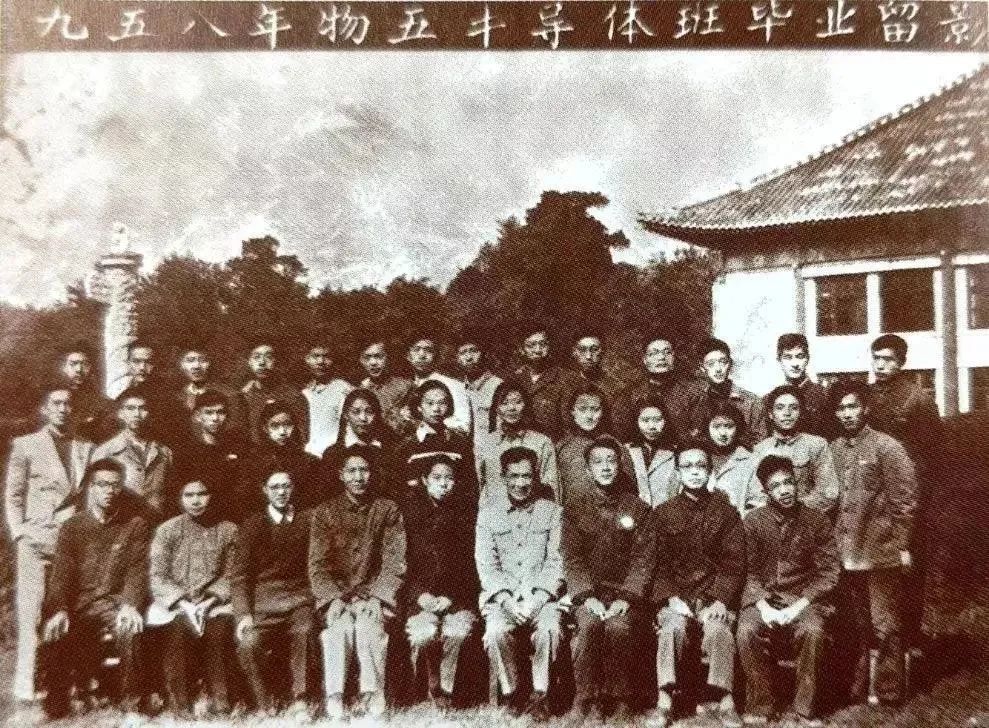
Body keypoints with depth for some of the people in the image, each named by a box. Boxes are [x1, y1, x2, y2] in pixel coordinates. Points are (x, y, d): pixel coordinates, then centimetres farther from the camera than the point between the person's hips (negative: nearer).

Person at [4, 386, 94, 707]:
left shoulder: (86, 448, 14)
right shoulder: (25, 445, 8)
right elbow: (13, 496, 7)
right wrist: (20, 534, -2)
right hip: (36, 540, -2)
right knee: (31, 614, -4)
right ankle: (25, 689, 2)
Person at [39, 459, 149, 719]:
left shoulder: (135, 525, 5)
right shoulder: (72, 527, 9)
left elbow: (137, 569, -3)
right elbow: (61, 573, 0)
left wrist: (129, 605, -21)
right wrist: (59, 610, -17)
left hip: (115, 601, -2)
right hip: (78, 603, 2)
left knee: (128, 629, -31)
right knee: (55, 636, -24)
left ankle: (131, 702, -16)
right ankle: (57, 705, -1)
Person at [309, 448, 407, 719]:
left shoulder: (388, 510, 5)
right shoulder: (325, 512, 7)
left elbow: (395, 563, -1)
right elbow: (317, 564, 1)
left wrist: (376, 598, -14)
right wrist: (334, 598, -14)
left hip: (374, 594, 0)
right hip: (335, 594, 0)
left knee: (369, 623, -31)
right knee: (340, 624, -30)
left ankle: (373, 696, -24)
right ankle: (334, 697, -24)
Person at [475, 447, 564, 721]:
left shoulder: (552, 511, 8)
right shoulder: (488, 514, 8)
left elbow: (555, 561, 1)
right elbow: (486, 564, 1)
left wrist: (537, 599, -14)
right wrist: (507, 601, -13)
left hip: (541, 593, 0)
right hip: (502, 595, 1)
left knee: (548, 627, -30)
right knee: (496, 631, -28)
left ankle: (539, 695, -11)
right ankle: (510, 694, -5)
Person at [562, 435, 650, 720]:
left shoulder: (638, 508, 9)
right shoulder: (575, 508, 10)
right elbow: (572, 559, 3)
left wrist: (626, 598, -12)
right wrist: (588, 596, -12)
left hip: (625, 593, 0)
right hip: (588, 593, 1)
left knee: (618, 626, -30)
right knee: (589, 624, -29)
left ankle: (620, 702, -13)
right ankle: (586, 700, -17)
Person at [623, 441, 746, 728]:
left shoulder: (726, 512, 6)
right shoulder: (664, 513, 7)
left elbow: (734, 561, 2)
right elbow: (653, 561, 3)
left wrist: (721, 599, -11)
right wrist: (672, 597, -11)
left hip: (713, 594, 0)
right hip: (674, 594, 0)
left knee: (719, 630, -29)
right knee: (673, 628, -29)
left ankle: (723, 701, -16)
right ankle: (665, 700, -20)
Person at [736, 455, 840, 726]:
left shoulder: (817, 521, 1)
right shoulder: (753, 521, 2)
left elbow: (828, 572, -2)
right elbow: (748, 571, 1)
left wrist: (798, 606, -13)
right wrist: (763, 605, -15)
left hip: (803, 598, 0)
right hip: (762, 598, 1)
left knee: (814, 631, -31)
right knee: (746, 632, -28)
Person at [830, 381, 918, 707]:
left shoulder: (886, 446, -8)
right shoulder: (833, 450, 6)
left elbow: (904, 500, -9)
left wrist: (901, 545, -12)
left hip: (880, 552, -5)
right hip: (846, 552, 5)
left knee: (885, 625, 3)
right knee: (856, 624, 16)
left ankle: (888, 691, 16)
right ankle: (856, 684, 28)